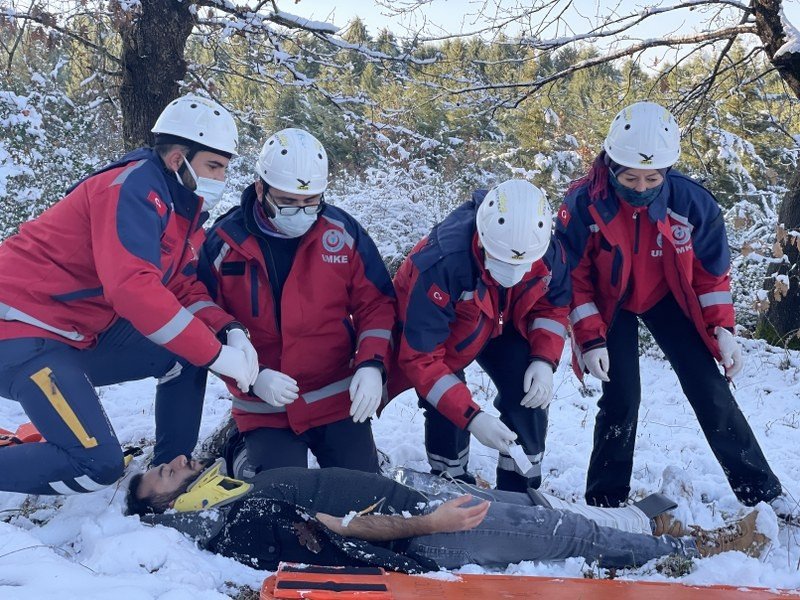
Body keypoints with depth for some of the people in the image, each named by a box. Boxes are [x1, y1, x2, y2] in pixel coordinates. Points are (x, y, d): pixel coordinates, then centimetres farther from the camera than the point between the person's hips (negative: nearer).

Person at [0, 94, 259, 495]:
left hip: (83, 334, 10)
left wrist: (229, 332, -10)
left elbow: (186, 289, 10)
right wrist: (215, 354, -29)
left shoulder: (183, 207, 8)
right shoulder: (135, 187, -20)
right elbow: (132, 287, -32)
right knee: (98, 465, -18)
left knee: (188, 351, 5)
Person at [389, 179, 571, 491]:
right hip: (437, 327, -4)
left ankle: (520, 492, 8)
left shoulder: (548, 252, -28)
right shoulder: (440, 264, -43)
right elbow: (421, 356, -38)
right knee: (446, 411, -18)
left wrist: (544, 360, -22)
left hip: (503, 326, 4)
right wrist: (472, 418, -42)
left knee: (529, 391, -10)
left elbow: (553, 304, -5)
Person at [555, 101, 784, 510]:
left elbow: (712, 270, -7)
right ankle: (605, 500, 12)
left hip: (667, 300, 2)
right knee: (621, 398, -8)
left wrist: (721, 328, -10)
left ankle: (762, 492, 15)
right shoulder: (583, 204, -28)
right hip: (610, 305, -1)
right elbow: (573, 277, -16)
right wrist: (590, 339, -19)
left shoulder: (692, 201, -23)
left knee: (710, 391, 0)